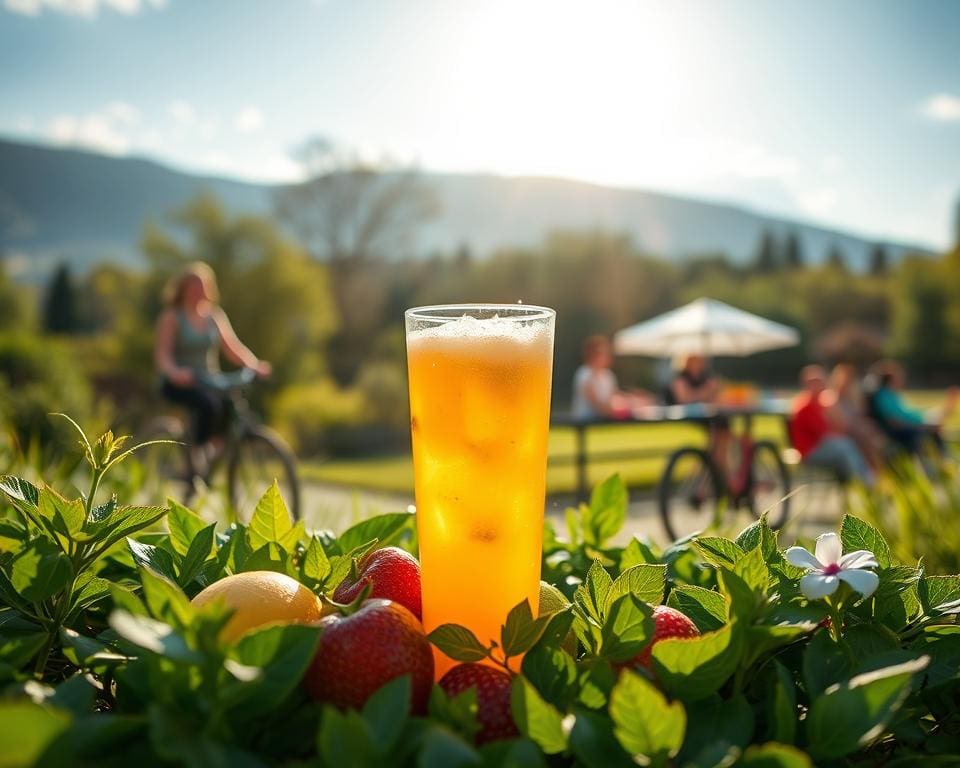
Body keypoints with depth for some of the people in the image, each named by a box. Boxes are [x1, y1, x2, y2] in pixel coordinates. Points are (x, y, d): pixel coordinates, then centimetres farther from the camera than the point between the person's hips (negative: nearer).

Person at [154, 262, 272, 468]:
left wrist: (255, 364, -14)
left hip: (209, 382, 4)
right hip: (180, 384, -4)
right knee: (209, 403, -34)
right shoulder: (171, 317, -2)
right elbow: (162, 355, -12)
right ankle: (198, 451, -16)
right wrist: (175, 373, -34)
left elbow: (233, 347, 5)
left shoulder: (215, 315, 11)